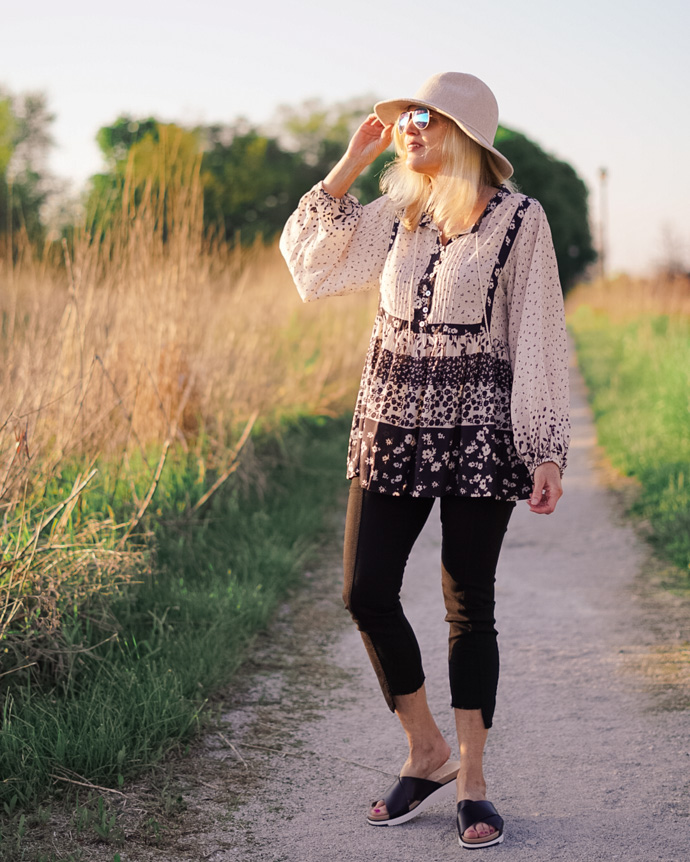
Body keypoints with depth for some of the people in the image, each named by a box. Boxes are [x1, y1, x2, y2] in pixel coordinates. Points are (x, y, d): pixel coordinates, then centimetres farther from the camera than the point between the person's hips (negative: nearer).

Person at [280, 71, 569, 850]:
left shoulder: (518, 219, -4)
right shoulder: (397, 214, 9)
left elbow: (538, 339, -5)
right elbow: (307, 260, 12)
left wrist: (546, 450, -8)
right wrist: (349, 165, 5)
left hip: (480, 433, -5)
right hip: (392, 424, 5)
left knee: (469, 607, 2)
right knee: (365, 593, 1)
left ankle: (471, 782, 15)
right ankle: (427, 754, 20)